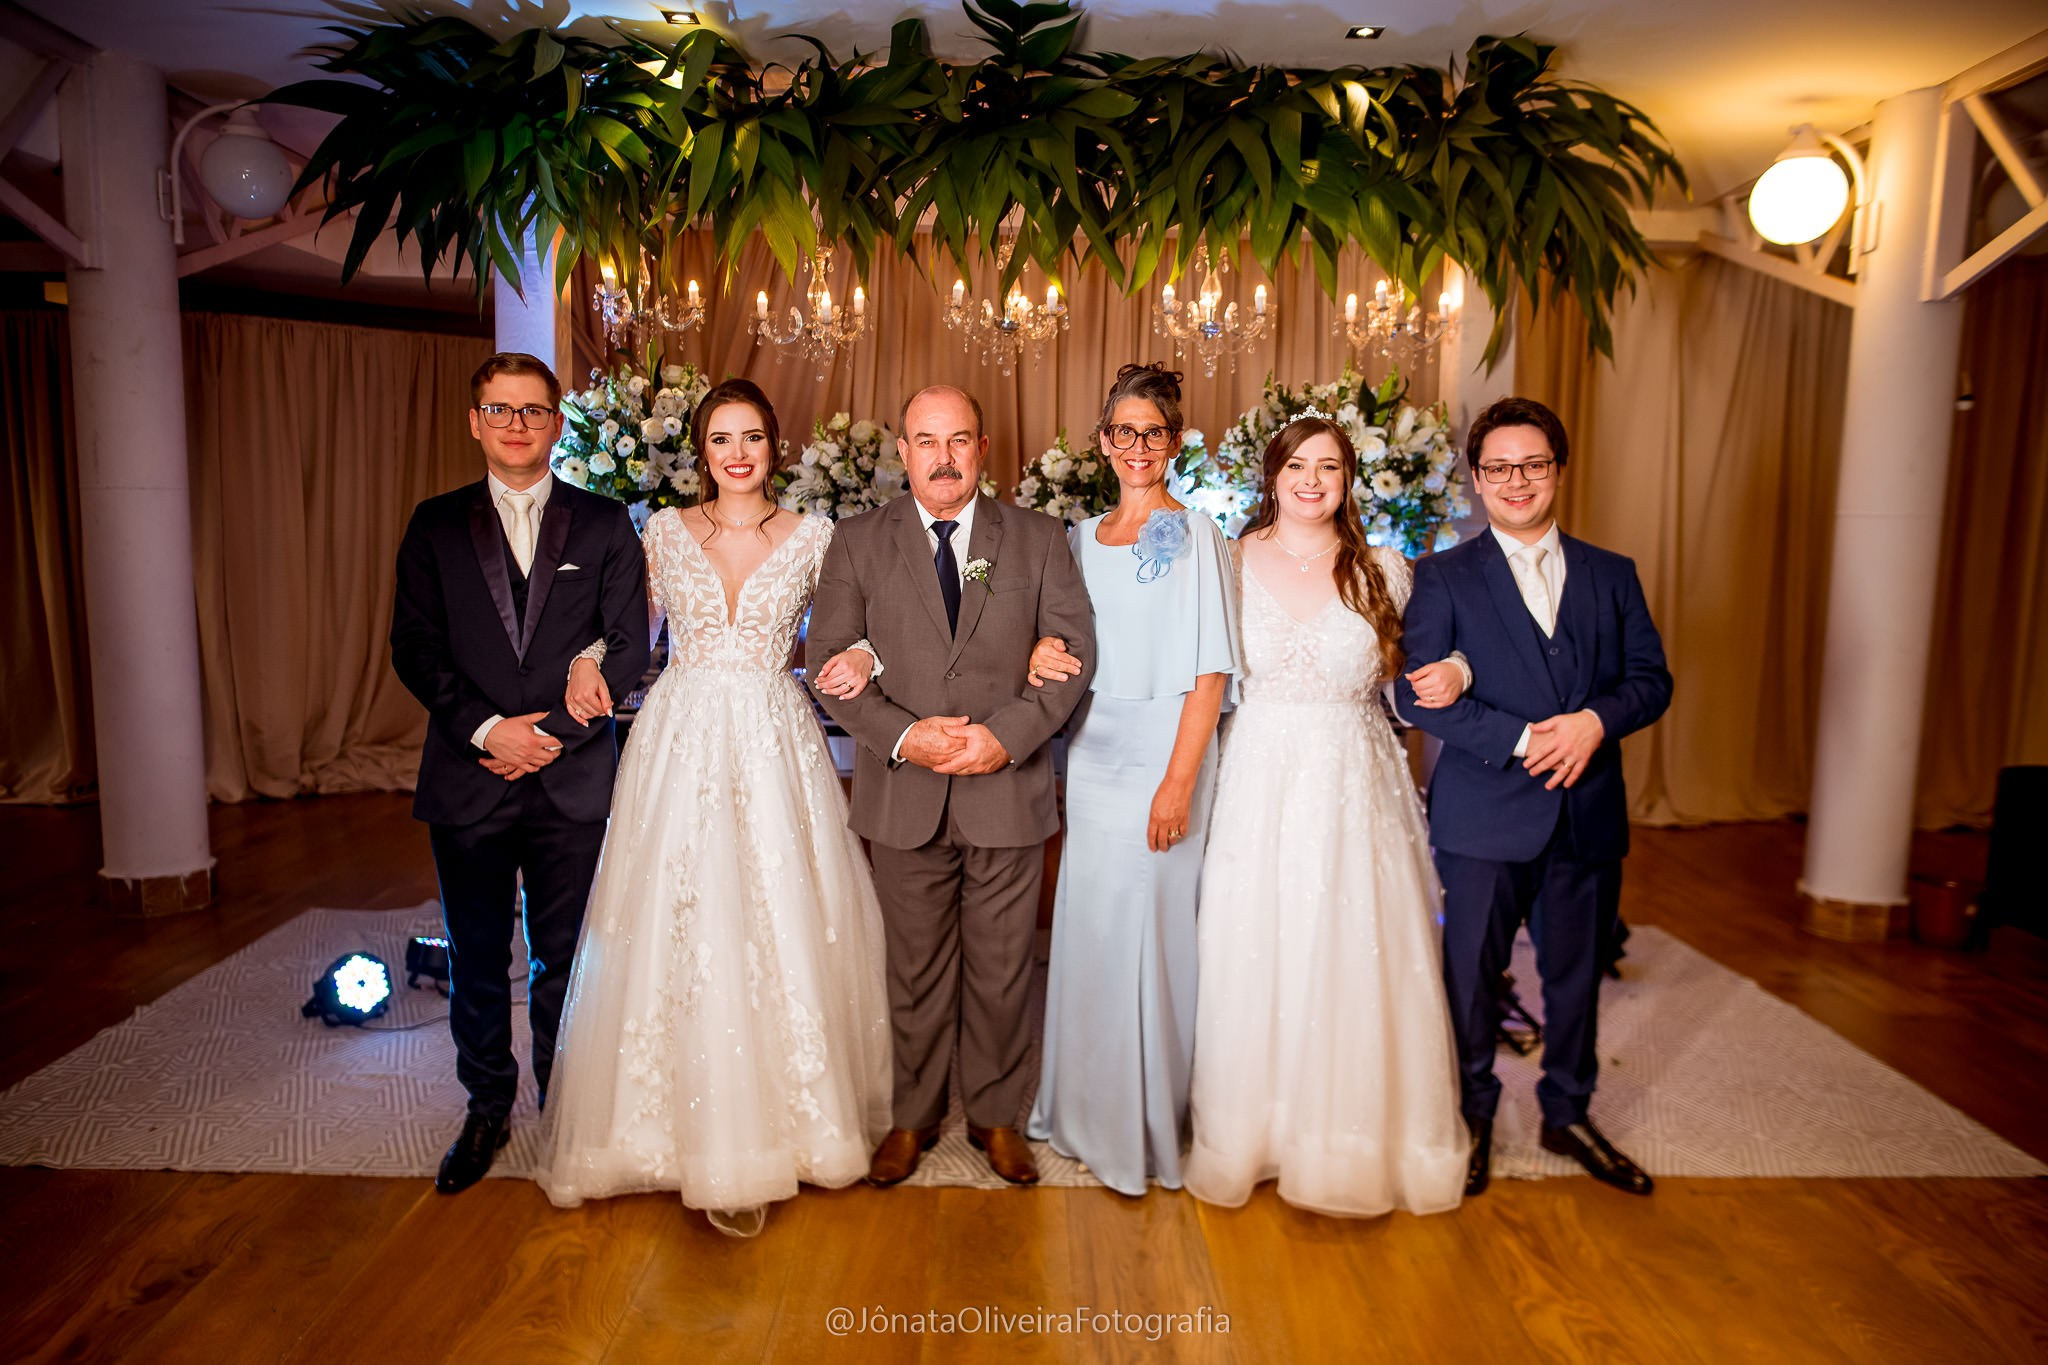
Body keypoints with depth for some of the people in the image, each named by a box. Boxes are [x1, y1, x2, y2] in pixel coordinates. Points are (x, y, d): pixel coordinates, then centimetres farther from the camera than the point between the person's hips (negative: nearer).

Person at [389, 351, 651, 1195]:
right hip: (468, 778, 1)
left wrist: (555, 731, -11)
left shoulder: (604, 525, 4)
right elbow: (413, 647, 0)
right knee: (476, 958, 12)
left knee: (564, 958, 10)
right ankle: (487, 1110, 30)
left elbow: (628, 646, -2)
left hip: (572, 779, -1)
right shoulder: (436, 526, 6)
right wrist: (486, 728, -13)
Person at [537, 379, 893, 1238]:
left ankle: (769, 1124, 16)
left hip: (774, 745, -1)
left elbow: (850, 629, 9)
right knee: (679, 931, 1)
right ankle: (701, 1130, 17)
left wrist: (861, 657, -13)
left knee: (779, 928, -1)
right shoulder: (666, 531, 8)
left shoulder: (813, 538, 4)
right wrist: (589, 661, 0)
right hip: (680, 741, 1)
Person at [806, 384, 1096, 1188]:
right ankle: (914, 1117, 32)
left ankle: (996, 1116, 31)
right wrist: (905, 736, -17)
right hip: (904, 796, 0)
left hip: (1008, 790, 0)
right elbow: (829, 663, -2)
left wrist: (1008, 735, -16)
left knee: (1001, 969, 11)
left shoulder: (1039, 540, 4)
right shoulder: (857, 544, 3)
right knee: (916, 970, 13)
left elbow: (1074, 653, -2)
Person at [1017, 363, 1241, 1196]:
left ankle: (1144, 1125, 18)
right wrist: (1043, 659, -5)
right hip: (1093, 754, 6)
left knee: (1146, 931, 0)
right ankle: (1084, 1107, 29)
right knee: (1084, 930, 11)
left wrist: (1178, 783, -18)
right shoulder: (1082, 538, 12)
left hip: (1162, 755, -6)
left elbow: (1210, 671, -11)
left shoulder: (1194, 536, -6)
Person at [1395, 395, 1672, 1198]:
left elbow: (1651, 678, 4)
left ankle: (1568, 1116, 36)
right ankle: (1472, 1117, 28)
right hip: (1484, 816, -3)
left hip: (1589, 815, 3)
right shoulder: (1444, 578, -1)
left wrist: (1596, 720, -16)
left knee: (1577, 974, 15)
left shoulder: (1612, 575, 9)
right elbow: (1417, 693, -11)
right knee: (1470, 974, 7)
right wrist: (1522, 739, -19)